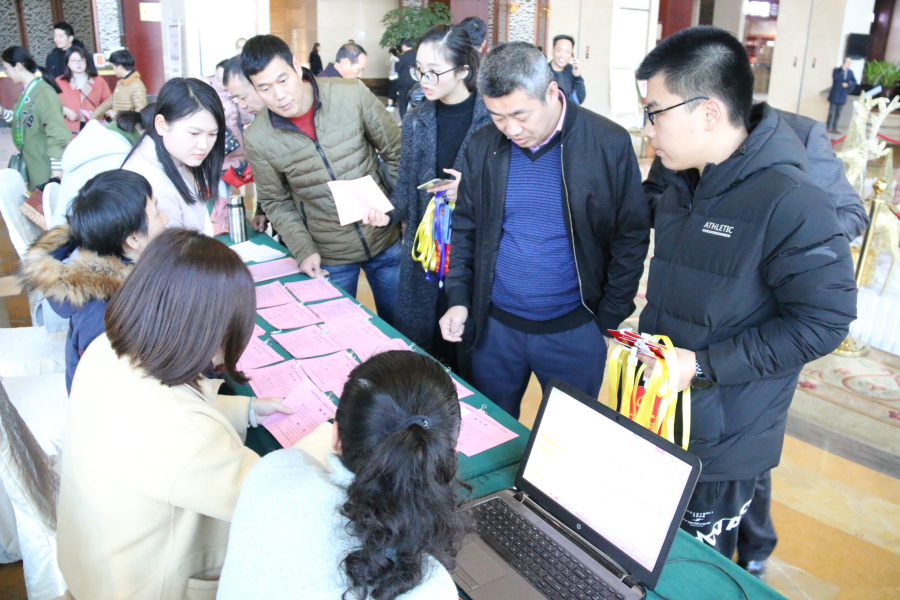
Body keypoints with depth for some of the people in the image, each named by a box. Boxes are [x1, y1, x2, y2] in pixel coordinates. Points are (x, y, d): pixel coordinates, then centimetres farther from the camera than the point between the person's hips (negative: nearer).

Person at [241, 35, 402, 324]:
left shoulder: (353, 96, -15)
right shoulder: (257, 139, -12)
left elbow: (396, 153, -3)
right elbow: (276, 202, 1)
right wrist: (303, 251, -10)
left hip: (385, 239, 1)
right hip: (329, 258, 0)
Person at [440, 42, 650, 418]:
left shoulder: (610, 144, -11)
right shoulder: (482, 147, -2)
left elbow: (632, 238, -5)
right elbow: (465, 228, 8)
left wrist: (608, 320, -6)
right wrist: (458, 299, -2)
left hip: (574, 331, -2)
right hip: (495, 326, 3)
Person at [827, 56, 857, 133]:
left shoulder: (850, 72, 9)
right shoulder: (836, 70, -2)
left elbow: (854, 82, 9)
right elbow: (834, 77, -21)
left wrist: (848, 84, -8)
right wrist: (842, 70, -25)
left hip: (842, 96, 4)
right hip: (834, 95, -4)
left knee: (838, 113, 6)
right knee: (832, 112, -4)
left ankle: (834, 128, 10)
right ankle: (828, 127, 0)